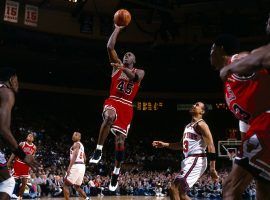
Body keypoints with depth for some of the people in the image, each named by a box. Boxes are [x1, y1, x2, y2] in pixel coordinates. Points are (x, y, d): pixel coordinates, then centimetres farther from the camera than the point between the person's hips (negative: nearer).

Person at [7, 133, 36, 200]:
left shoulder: (34, 147, 5)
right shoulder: (22, 144, -6)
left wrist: (30, 166, 6)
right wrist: (9, 162, -11)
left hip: (26, 165, 4)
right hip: (18, 163, -4)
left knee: (24, 183, 2)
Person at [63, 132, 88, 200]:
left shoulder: (76, 144, -6)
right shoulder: (81, 145, 23)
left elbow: (75, 155, -21)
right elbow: (84, 158, 27)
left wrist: (69, 167, -27)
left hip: (76, 166, -10)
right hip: (82, 166, 10)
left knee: (65, 185, -2)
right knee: (77, 186, 19)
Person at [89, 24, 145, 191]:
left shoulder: (140, 72, 11)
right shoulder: (117, 65, 12)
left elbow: (135, 77, -15)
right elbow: (110, 47, -1)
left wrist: (123, 68, -32)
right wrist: (118, 28, 0)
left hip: (127, 107, 1)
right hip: (113, 101, -1)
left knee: (120, 141, 0)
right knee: (109, 117, -39)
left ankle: (116, 173, 15)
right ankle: (98, 150, -30)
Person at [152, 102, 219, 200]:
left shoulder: (201, 124, -8)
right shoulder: (189, 126, 21)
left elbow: (211, 145, -15)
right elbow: (182, 145, 30)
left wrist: (212, 168, -21)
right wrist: (164, 144, 21)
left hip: (196, 161, -10)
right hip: (189, 161, 10)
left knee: (174, 190, -16)